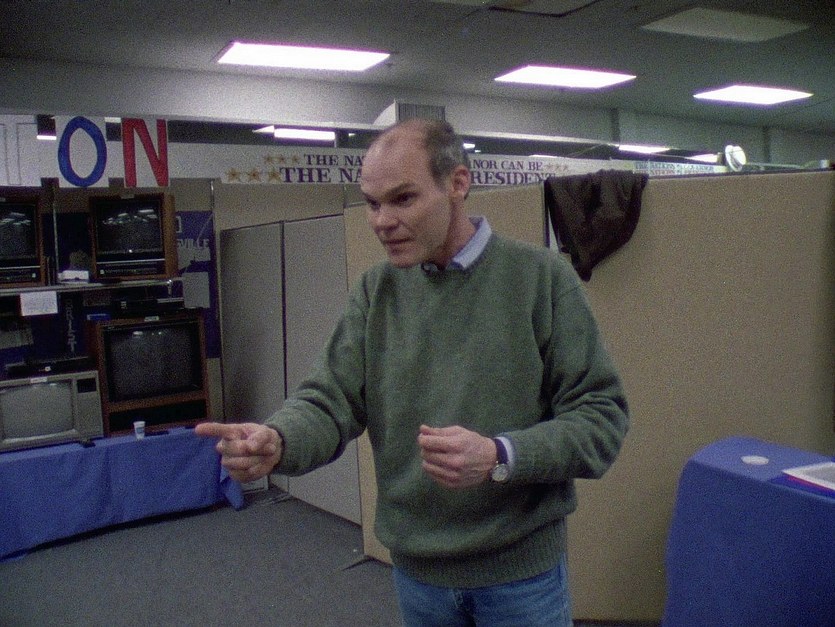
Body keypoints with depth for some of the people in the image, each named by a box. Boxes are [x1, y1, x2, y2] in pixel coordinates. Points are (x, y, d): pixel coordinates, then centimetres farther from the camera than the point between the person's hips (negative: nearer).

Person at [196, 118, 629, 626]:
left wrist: (500, 457, -27)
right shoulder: (376, 291, 0)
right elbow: (332, 402, -5)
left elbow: (601, 416, -12)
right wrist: (276, 440, -27)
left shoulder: (542, 277, -10)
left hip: (521, 567, -3)